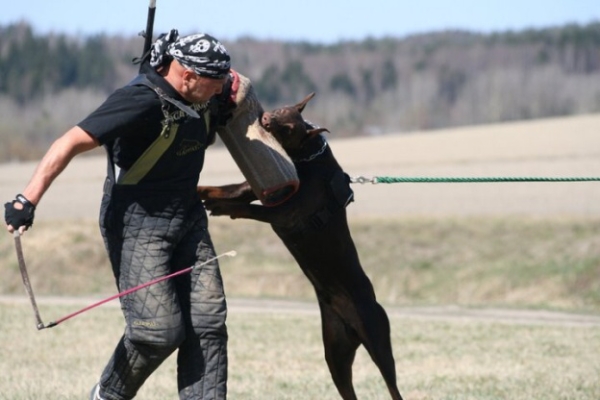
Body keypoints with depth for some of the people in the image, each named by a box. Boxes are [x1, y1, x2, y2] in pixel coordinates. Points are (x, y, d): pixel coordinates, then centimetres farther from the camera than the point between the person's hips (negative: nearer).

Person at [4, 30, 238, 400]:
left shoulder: (208, 97, -1)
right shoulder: (143, 101, -25)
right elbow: (71, 143, -29)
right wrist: (28, 200, -34)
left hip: (188, 218, 8)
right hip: (138, 225, -8)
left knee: (207, 324, -1)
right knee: (160, 329, -12)